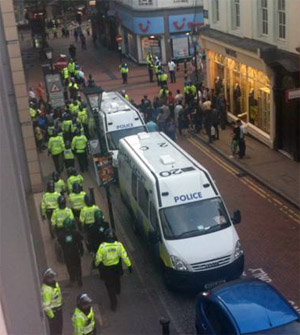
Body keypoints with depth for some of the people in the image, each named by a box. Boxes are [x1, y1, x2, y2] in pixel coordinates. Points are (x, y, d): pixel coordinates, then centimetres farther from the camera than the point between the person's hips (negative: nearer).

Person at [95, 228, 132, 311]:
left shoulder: (102, 246, -25)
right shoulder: (119, 245, -19)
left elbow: (98, 258, -15)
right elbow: (125, 256, -14)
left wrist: (96, 264, 7)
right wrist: (129, 265, -2)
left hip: (107, 269, -3)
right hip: (117, 267, 3)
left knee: (110, 286, 13)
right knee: (117, 280, 33)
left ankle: (114, 303, 18)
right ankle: (118, 291, 62)